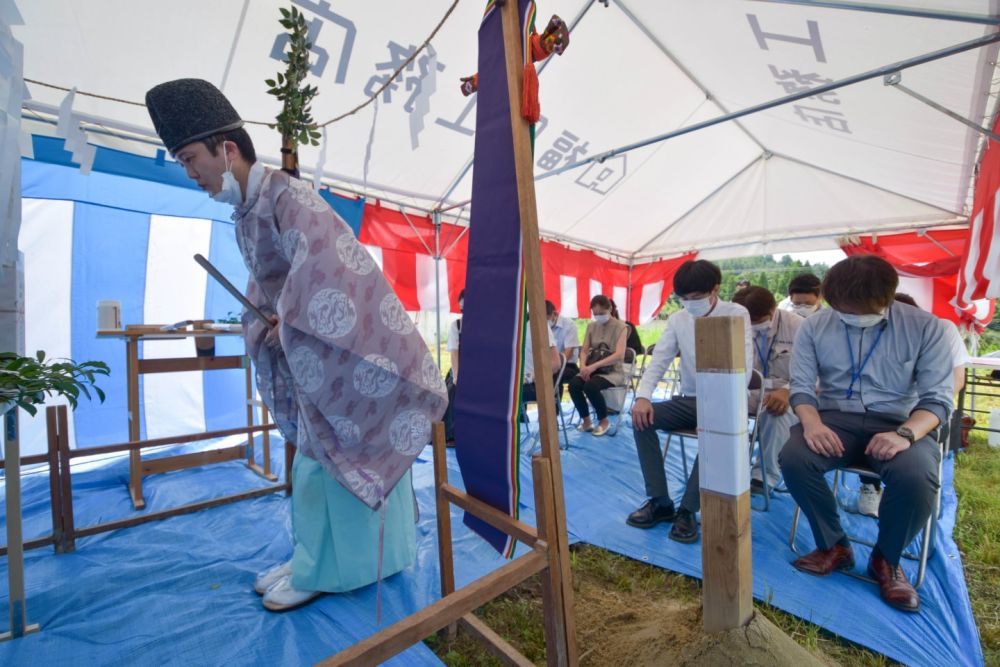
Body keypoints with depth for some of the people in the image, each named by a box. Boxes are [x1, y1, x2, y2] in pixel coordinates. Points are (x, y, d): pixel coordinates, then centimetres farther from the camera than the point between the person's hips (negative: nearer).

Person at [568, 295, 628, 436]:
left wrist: (594, 366, -27)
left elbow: (619, 355, -18)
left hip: (613, 372, -4)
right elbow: (584, 351, 8)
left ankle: (604, 421, -7)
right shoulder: (591, 326, 10)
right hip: (592, 369, 5)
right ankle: (586, 421, -6)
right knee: (574, 384, -26)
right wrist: (584, 366, -16)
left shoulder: (620, 327, -5)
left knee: (591, 386, -33)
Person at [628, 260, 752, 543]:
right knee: (642, 417, -19)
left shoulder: (737, 315, -7)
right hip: (689, 400, 4)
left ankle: (687, 510, -21)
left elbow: (743, 365, -17)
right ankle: (659, 501, -10)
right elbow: (658, 360, 0)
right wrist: (643, 396, -19)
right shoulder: (677, 320, 4)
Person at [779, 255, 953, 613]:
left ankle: (886, 560, 0)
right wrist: (811, 422, -23)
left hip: (898, 421, 0)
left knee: (917, 476, -33)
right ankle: (834, 545, 0)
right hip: (836, 418, 1)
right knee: (793, 457, -28)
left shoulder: (924, 326, -2)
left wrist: (906, 434, -26)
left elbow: (937, 398, -5)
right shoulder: (814, 326, 1)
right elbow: (801, 386, -1)